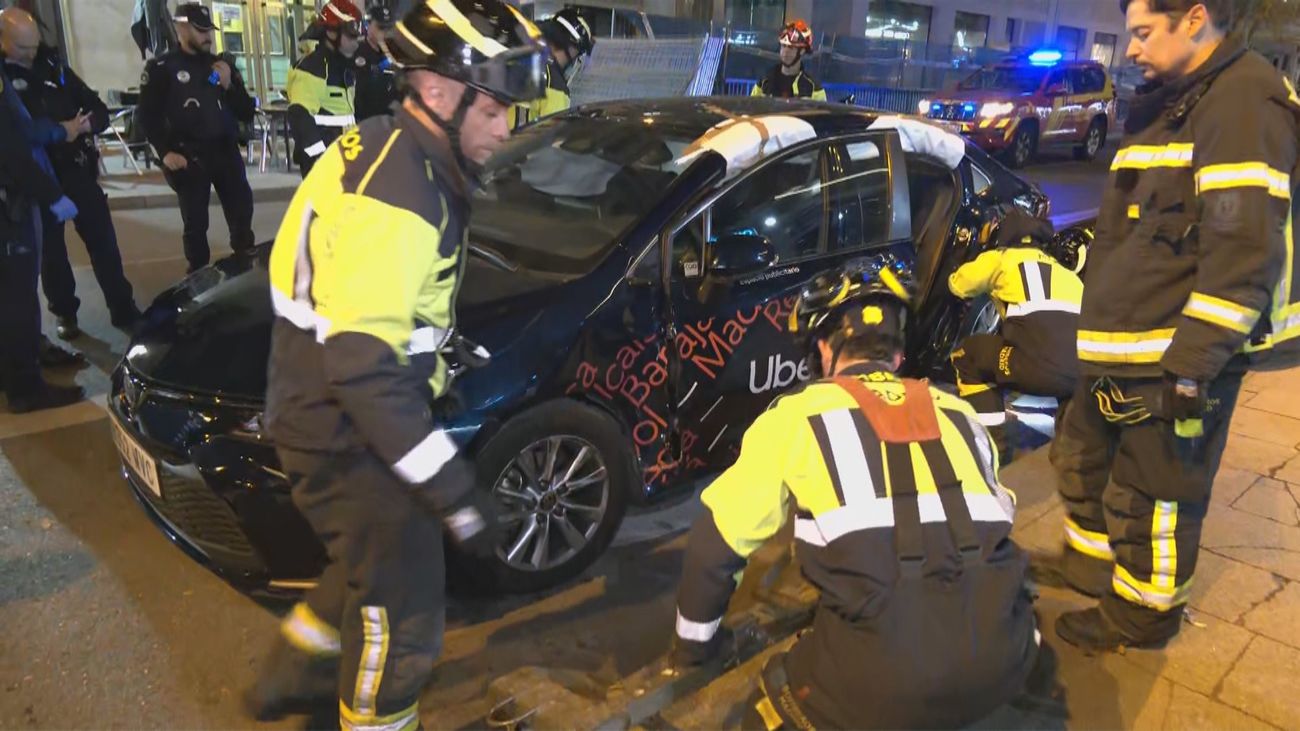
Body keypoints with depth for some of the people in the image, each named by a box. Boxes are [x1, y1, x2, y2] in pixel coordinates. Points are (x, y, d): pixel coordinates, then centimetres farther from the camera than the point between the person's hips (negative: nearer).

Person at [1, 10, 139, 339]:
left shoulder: (52, 65, 8)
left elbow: (97, 108, 7)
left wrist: (85, 124, -16)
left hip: (77, 170, 3)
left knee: (103, 241, 3)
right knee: (50, 250, 8)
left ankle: (123, 309, 10)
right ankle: (65, 314, 21)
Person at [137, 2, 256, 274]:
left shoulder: (223, 64, 13)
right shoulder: (162, 68, 0)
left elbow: (246, 113, 10)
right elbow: (148, 116, -3)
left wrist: (229, 85, -6)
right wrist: (165, 152, -14)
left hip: (227, 152, 4)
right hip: (190, 157, -4)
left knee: (242, 215, 8)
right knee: (196, 223, 3)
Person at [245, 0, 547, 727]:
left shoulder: (395, 152, 4)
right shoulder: (393, 195, -27)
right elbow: (362, 366, -32)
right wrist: (454, 489, -30)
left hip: (347, 414, 10)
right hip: (349, 431, -10)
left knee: (375, 566, 30)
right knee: (400, 616, 7)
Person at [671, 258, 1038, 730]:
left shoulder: (797, 415, 9)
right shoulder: (957, 413, 20)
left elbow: (715, 545, 13)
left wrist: (694, 641, 31)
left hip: (886, 675, -5)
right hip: (1001, 658, 6)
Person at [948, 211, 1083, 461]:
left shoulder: (1001, 258, 22)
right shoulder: (1064, 270, 35)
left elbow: (958, 284, 32)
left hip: (1043, 366, -5)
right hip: (1088, 369, 6)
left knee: (968, 356, 18)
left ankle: (992, 445, 12)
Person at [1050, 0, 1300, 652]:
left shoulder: (1244, 101, -15)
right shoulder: (1170, 102, 17)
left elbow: (1243, 252, -23)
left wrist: (1193, 364, -24)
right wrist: (1099, 319, 26)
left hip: (1183, 352, -10)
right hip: (1127, 345, 10)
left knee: (1153, 491, 4)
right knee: (1083, 455, 22)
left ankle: (1141, 613, 23)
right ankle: (1089, 568, 41)